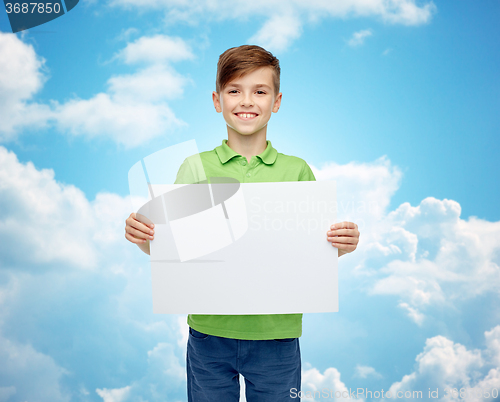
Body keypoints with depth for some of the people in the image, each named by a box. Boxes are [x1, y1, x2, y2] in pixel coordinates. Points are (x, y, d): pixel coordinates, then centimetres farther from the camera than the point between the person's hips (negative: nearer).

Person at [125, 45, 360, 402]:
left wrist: (343, 245, -17)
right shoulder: (194, 168, -1)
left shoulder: (297, 171, -1)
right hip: (209, 332, 1)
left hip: (277, 335, 0)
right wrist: (143, 237, -16)